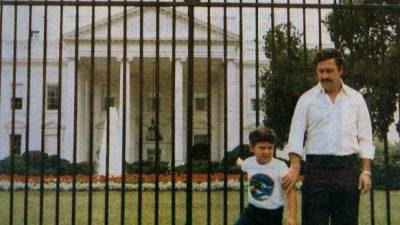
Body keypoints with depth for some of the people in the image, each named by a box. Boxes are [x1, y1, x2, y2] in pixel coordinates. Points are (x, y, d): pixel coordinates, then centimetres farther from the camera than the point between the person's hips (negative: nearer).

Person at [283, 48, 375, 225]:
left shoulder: (356, 98, 8)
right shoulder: (306, 99, 5)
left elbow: (365, 138, 8)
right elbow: (296, 135, -1)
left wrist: (366, 171, -1)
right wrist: (295, 167, -14)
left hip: (348, 169, 1)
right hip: (317, 169, -1)